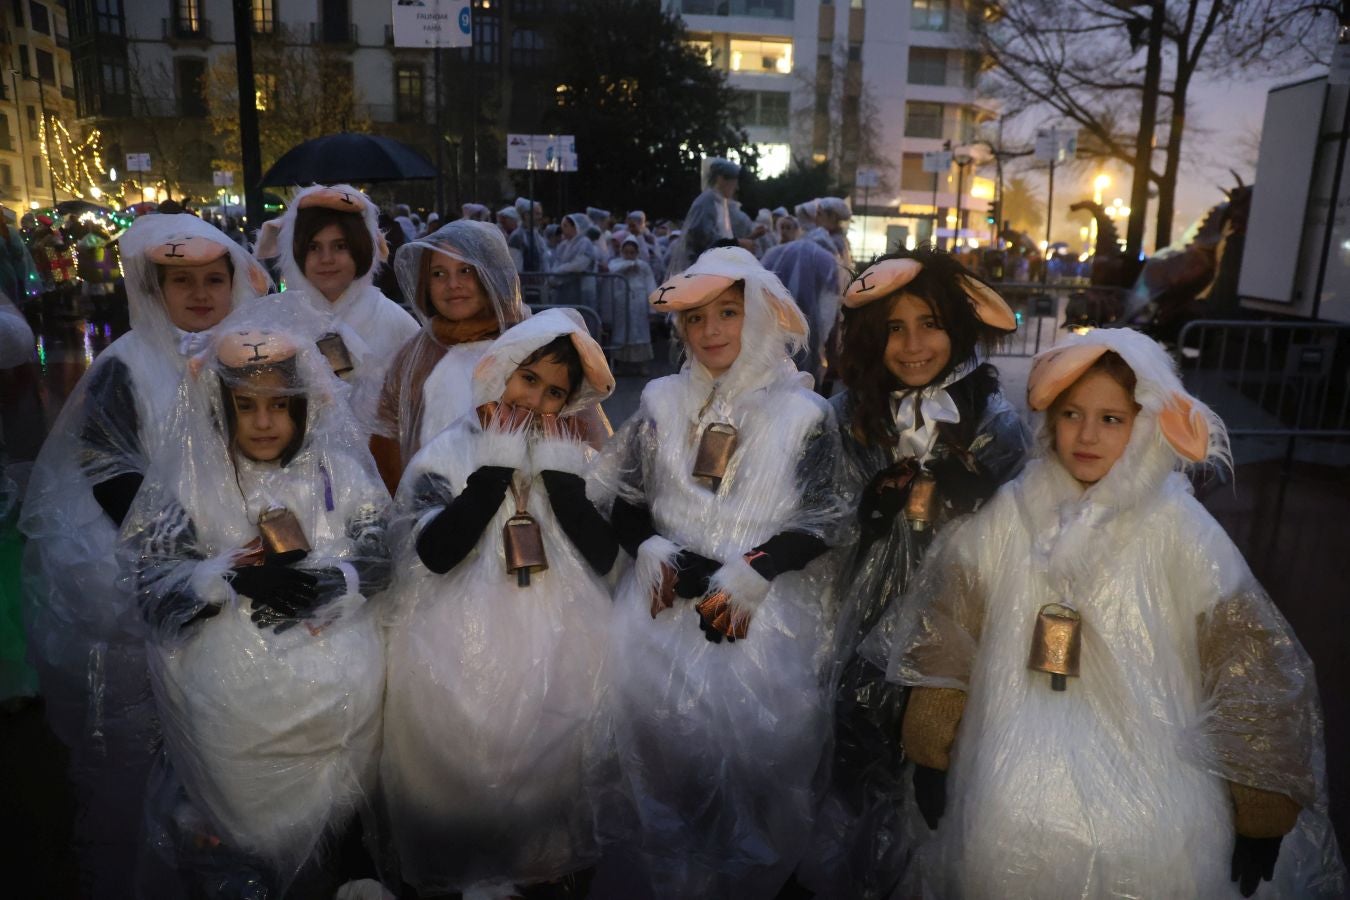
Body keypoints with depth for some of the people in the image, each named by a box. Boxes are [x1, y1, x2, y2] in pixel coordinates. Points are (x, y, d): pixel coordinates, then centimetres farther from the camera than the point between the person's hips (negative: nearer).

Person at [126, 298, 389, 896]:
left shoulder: (338, 470, 3)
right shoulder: (188, 477, 2)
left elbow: (378, 560, 0)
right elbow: (150, 575, -3)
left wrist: (325, 580, -19)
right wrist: (235, 580, -17)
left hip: (330, 650, 2)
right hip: (228, 654, -2)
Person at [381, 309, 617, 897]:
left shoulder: (578, 459, 10)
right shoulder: (448, 454, 4)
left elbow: (603, 555, -4)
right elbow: (436, 553, -13)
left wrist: (559, 474, -8)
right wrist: (496, 469, -12)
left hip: (559, 649, 2)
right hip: (464, 650, -1)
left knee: (550, 752, -14)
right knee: (467, 751, -18)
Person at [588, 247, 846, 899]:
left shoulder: (803, 413, 2)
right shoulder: (663, 402, 9)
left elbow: (822, 522, -1)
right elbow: (621, 496, 12)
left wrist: (754, 570, -14)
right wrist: (648, 545, -7)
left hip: (764, 601, -2)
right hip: (670, 591, 2)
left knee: (751, 714, -8)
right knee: (651, 703, -6)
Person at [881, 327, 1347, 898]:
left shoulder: (1182, 531, -4)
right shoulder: (1007, 517, 0)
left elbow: (1255, 670, 0)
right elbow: (944, 636, 3)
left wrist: (1256, 814, 1)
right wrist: (930, 758, 3)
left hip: (1152, 762, 0)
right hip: (1024, 760, 1)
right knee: (1019, 842, -21)